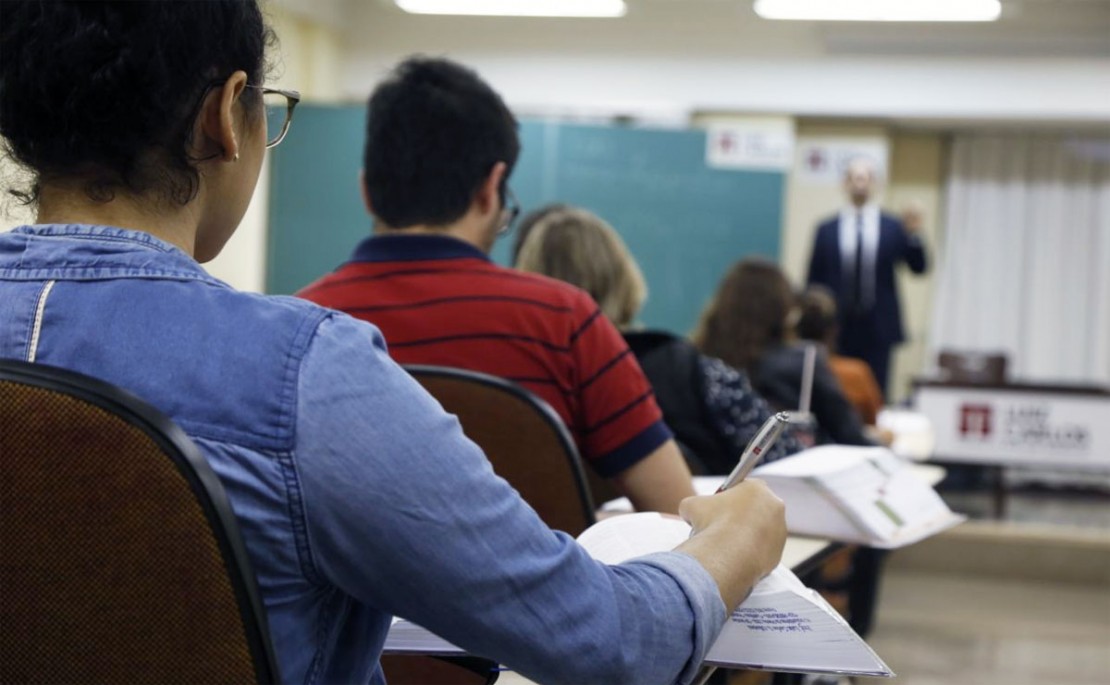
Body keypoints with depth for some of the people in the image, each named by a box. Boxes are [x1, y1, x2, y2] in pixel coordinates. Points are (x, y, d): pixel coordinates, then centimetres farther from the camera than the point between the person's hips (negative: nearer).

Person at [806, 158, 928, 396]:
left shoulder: (894, 228, 6)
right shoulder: (826, 230, 6)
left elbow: (919, 267, -2)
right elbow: (813, 281, 6)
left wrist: (914, 235, -19)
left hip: (878, 330, 0)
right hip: (836, 331, 0)